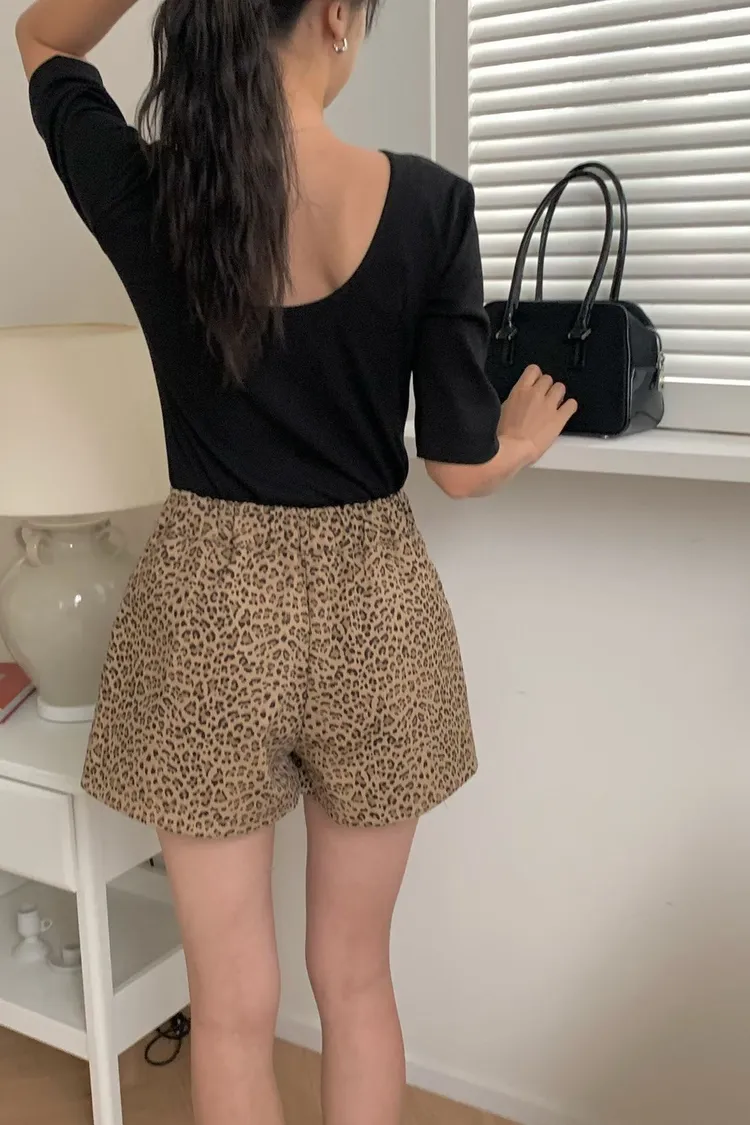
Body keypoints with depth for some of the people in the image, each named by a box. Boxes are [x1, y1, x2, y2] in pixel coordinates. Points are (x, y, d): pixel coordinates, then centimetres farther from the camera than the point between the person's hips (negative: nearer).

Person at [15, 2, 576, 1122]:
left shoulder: (141, 193, -9)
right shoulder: (427, 204, -12)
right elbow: (463, 465, -7)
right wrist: (521, 443, 14)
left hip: (208, 607, 0)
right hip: (372, 606, 0)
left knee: (234, 1007, 16)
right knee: (356, 982, 21)